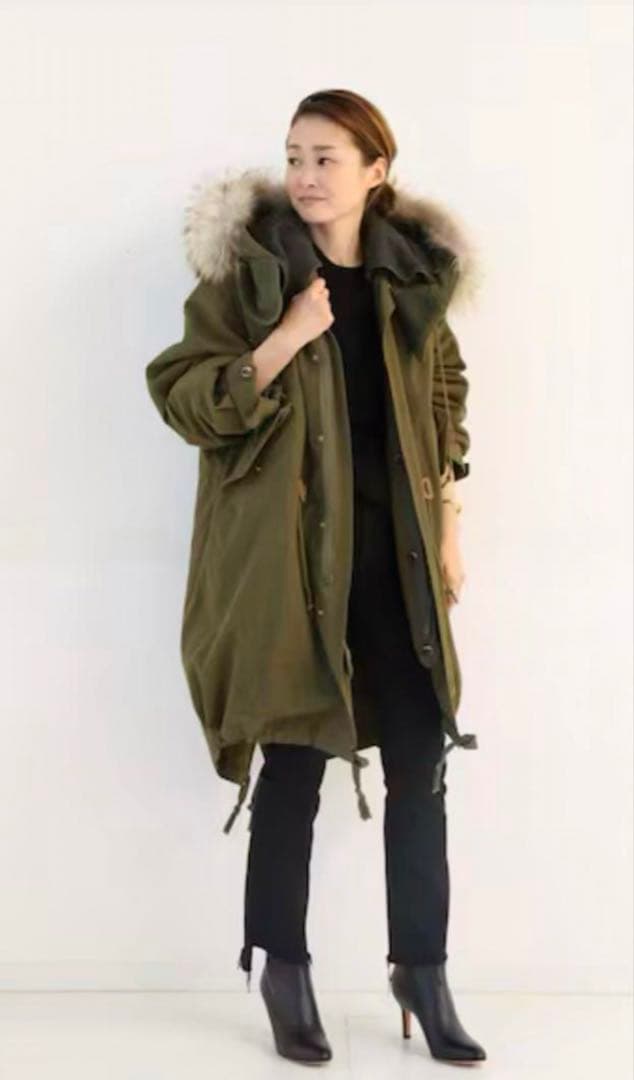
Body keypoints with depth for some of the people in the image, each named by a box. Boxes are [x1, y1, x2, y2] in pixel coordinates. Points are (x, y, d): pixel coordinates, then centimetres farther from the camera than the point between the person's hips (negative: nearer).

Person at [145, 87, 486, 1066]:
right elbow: (182, 399, -9)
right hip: (290, 547, -4)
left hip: (391, 544, 4)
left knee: (420, 755, 5)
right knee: (296, 759, 2)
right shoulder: (250, 273, -5)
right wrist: (286, 338, -20)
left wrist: (448, 533, 12)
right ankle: (285, 970, 18)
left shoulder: (413, 276, 7)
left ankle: (422, 969, 19)